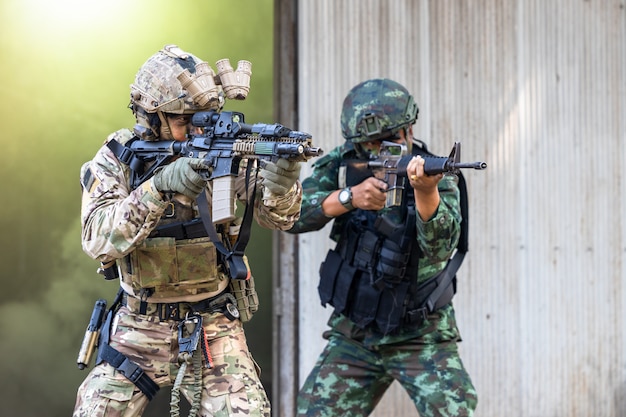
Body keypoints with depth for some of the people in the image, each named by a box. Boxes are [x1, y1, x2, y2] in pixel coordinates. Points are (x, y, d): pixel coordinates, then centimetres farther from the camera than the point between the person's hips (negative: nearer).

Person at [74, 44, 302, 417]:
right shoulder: (116, 159, -9)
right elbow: (99, 239, -23)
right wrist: (159, 186, -36)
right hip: (138, 333, 0)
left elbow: (280, 216, -9)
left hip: (214, 330, 0)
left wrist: (281, 175, -31)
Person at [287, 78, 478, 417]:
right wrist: (348, 197, -30)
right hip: (353, 334, 3)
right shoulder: (342, 165, -4)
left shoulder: (435, 175, -14)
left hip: (421, 336, -3)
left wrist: (426, 192, -49)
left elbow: (439, 247, -31)